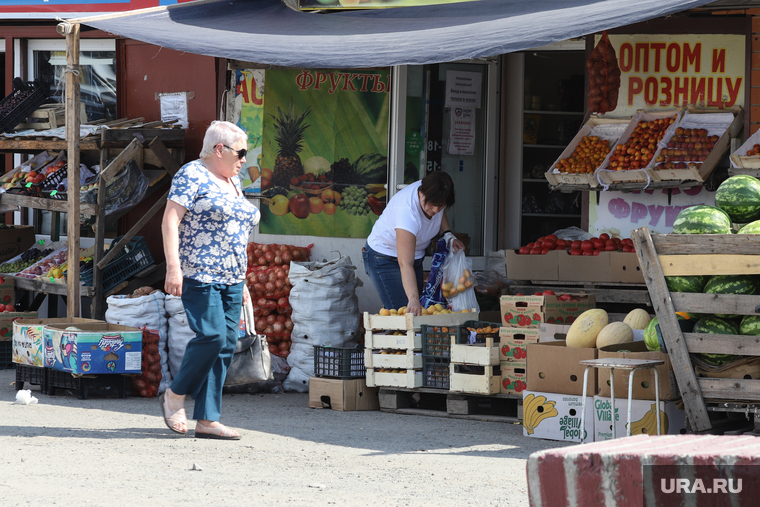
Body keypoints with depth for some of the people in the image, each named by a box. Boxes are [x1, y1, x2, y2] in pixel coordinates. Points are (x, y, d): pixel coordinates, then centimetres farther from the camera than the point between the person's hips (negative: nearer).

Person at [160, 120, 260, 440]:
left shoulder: (232, 183, 20)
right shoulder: (192, 176, -6)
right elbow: (170, 221, -13)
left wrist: (242, 282, 23)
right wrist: (173, 266, -22)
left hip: (230, 280, 8)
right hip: (199, 274, -8)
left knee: (226, 345, 1)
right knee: (212, 336, -18)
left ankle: (207, 420, 2)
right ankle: (174, 396, 2)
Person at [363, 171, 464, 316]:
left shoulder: (434, 197, -16)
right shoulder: (407, 211, -38)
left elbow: (440, 215, 14)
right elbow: (405, 264, -43)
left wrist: (447, 235, -5)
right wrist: (413, 299, -51)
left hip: (416, 256, 8)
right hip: (384, 259, -8)